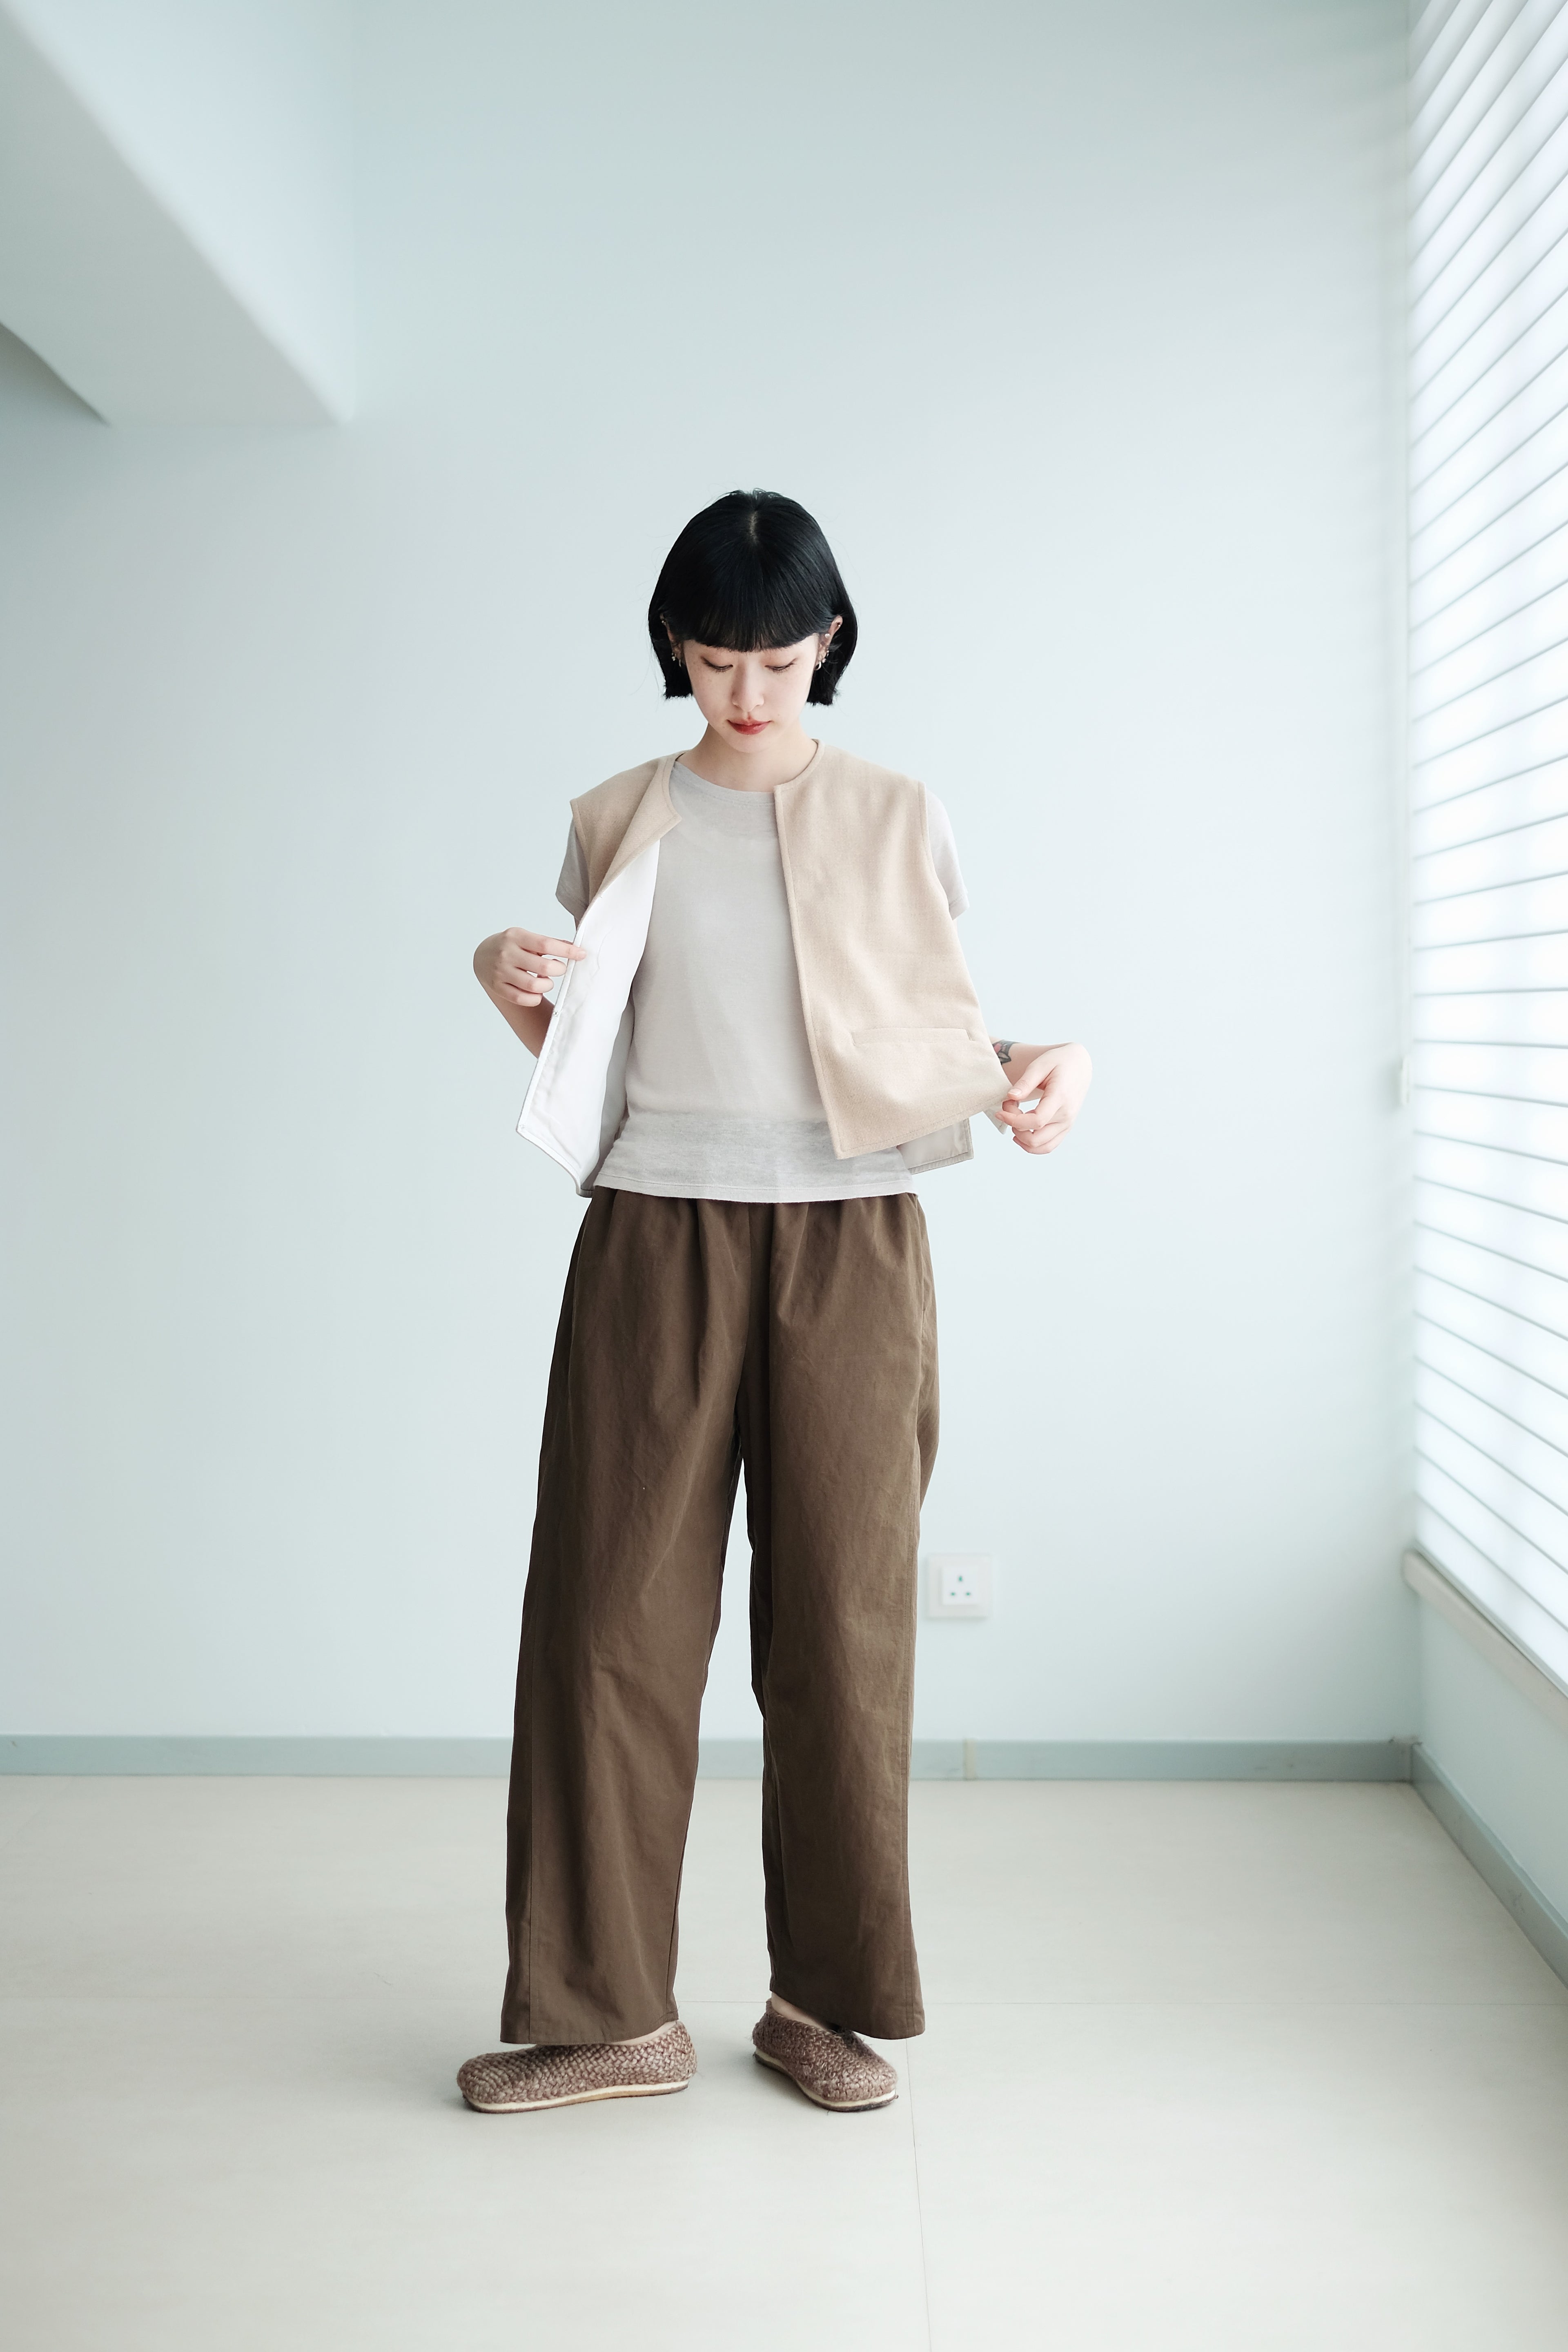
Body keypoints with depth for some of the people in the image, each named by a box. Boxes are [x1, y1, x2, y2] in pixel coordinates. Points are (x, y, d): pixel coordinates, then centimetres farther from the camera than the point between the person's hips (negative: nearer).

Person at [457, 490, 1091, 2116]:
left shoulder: (899, 822, 8)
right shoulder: (615, 825, 10)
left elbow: (945, 1034, 12)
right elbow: (580, 1060, 14)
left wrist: (1047, 1062, -9)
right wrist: (509, 982, -6)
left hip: (847, 1248, 0)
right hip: (655, 1244, 1)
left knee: (841, 1625, 3)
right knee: (611, 1614, 0)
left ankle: (827, 1999, 18)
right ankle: (608, 2014, 12)